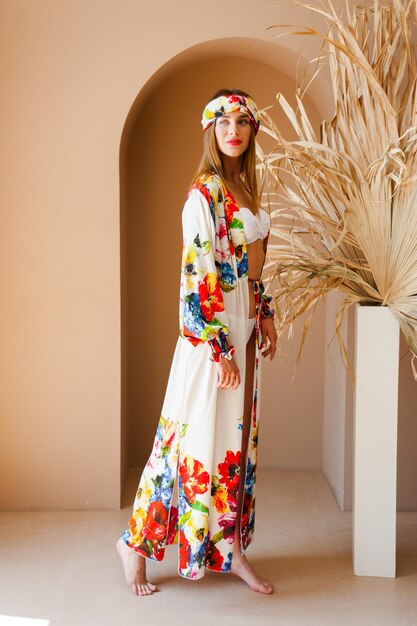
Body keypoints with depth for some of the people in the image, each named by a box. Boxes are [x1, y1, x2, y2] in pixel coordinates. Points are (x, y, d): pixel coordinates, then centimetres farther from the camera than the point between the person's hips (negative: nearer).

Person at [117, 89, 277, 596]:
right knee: (199, 436, -2)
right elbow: (198, 275, -19)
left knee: (238, 437, 12)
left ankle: (231, 548, 24)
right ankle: (135, 541, 14)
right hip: (213, 332, -8)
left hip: (245, 330, 8)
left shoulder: (245, 188, 12)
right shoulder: (204, 193, -14)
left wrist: (267, 319, 15)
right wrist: (220, 349, -20)